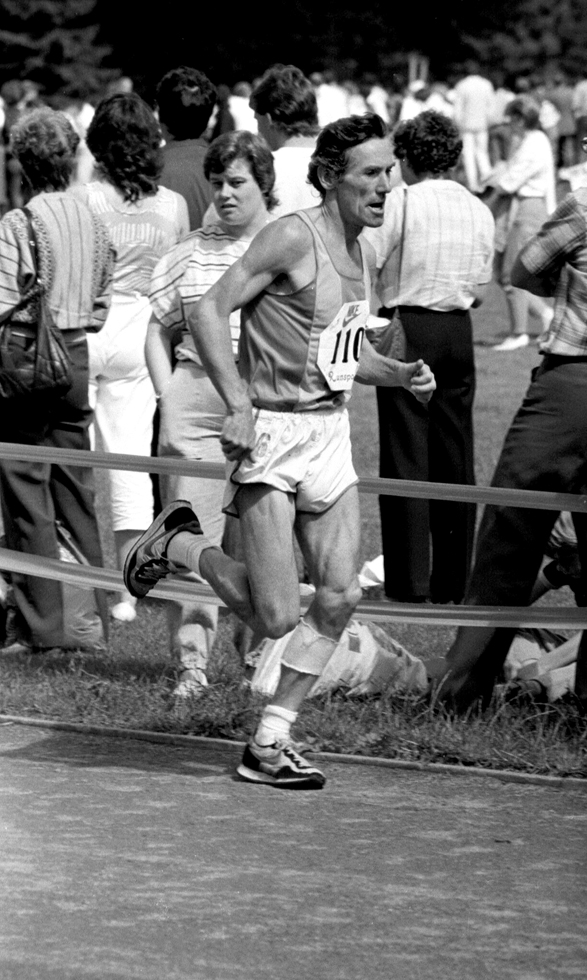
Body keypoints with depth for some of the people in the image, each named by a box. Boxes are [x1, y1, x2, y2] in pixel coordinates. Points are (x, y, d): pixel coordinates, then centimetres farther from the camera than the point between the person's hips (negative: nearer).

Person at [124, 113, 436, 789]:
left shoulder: (359, 252, 13)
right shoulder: (293, 237, -12)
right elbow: (208, 313, -16)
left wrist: (400, 374, 7)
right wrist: (238, 404, -24)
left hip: (330, 430, 8)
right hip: (271, 434, -8)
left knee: (339, 598, -1)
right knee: (277, 617, -10)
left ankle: (269, 744, 9)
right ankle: (178, 545, 16)